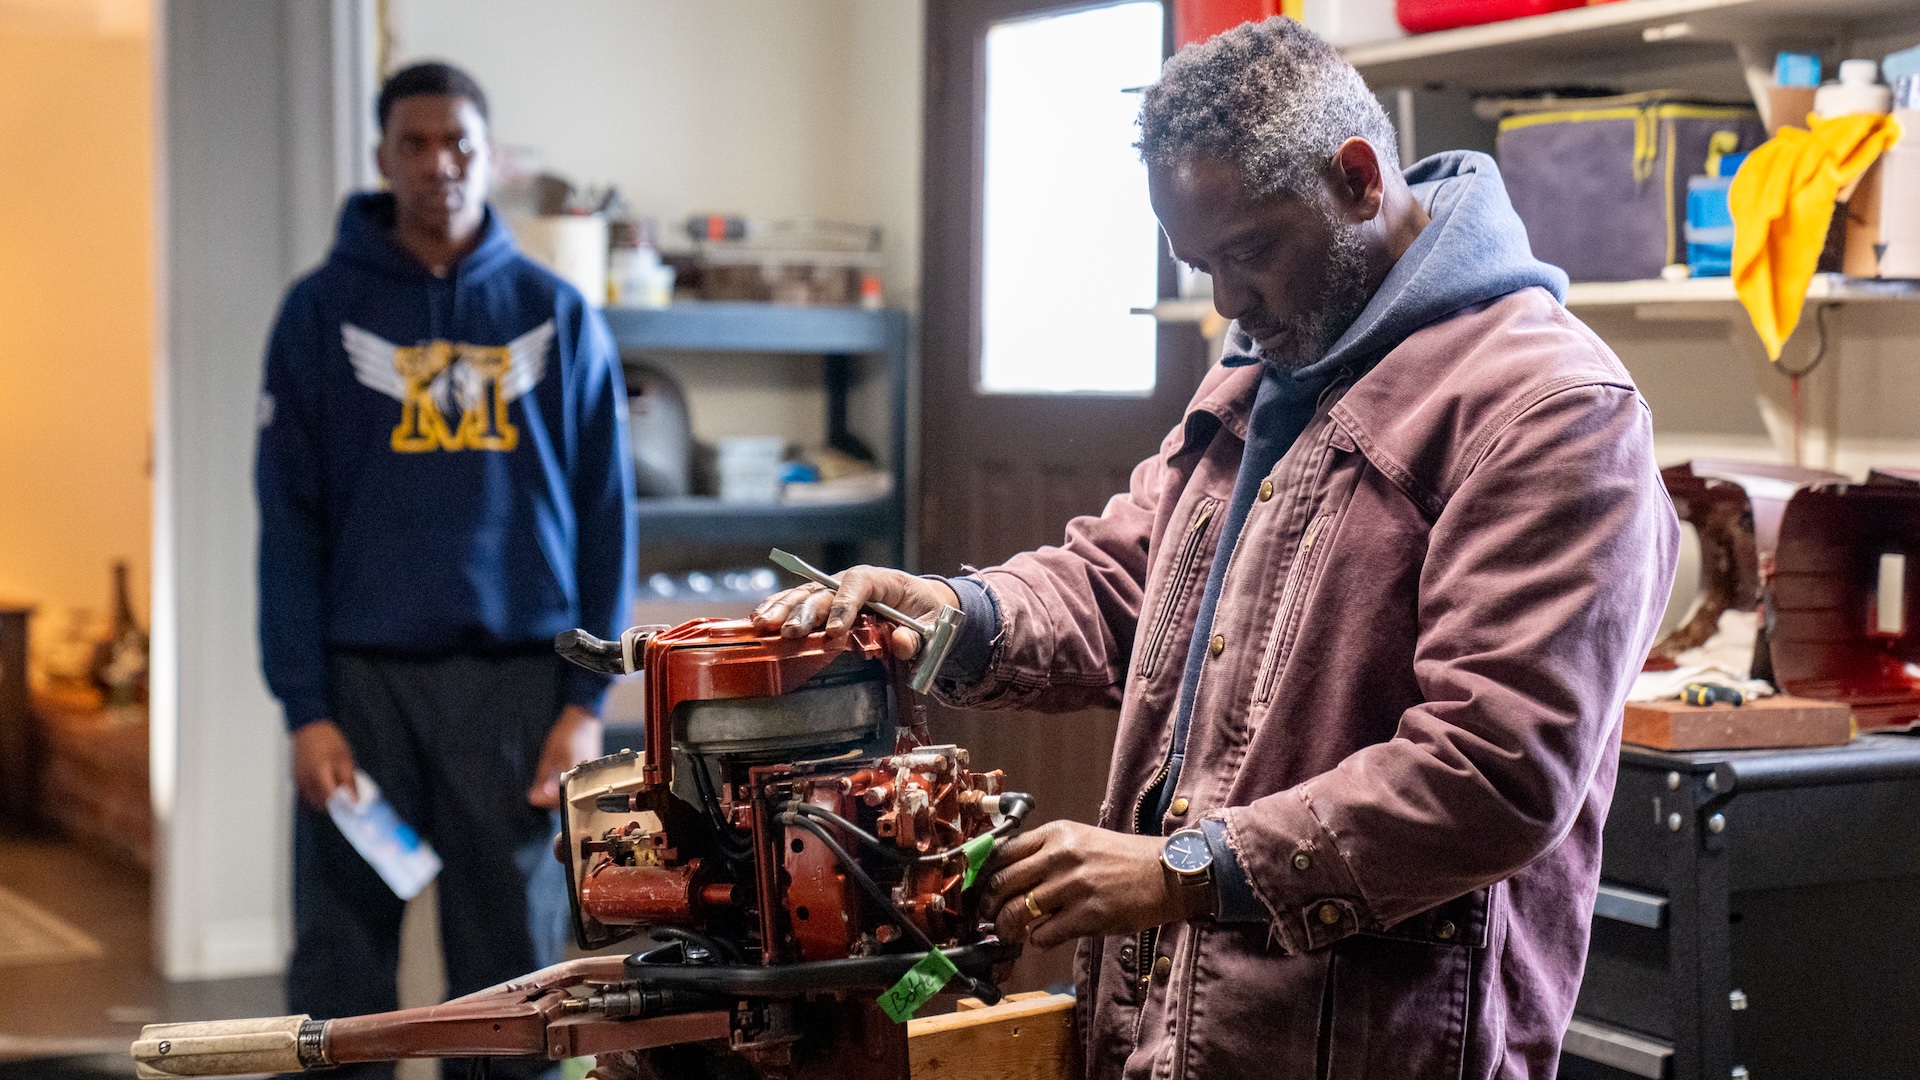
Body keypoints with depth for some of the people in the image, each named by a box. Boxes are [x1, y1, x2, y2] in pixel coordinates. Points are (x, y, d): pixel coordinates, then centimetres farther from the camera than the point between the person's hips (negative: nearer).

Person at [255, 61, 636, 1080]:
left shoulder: (557, 314, 5)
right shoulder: (322, 310, 3)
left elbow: (604, 515, 4)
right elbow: (289, 522, 0)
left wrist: (586, 698, -2)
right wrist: (305, 707, -7)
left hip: (517, 678, 1)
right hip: (364, 677, 0)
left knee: (514, 964, 6)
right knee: (339, 965, 4)